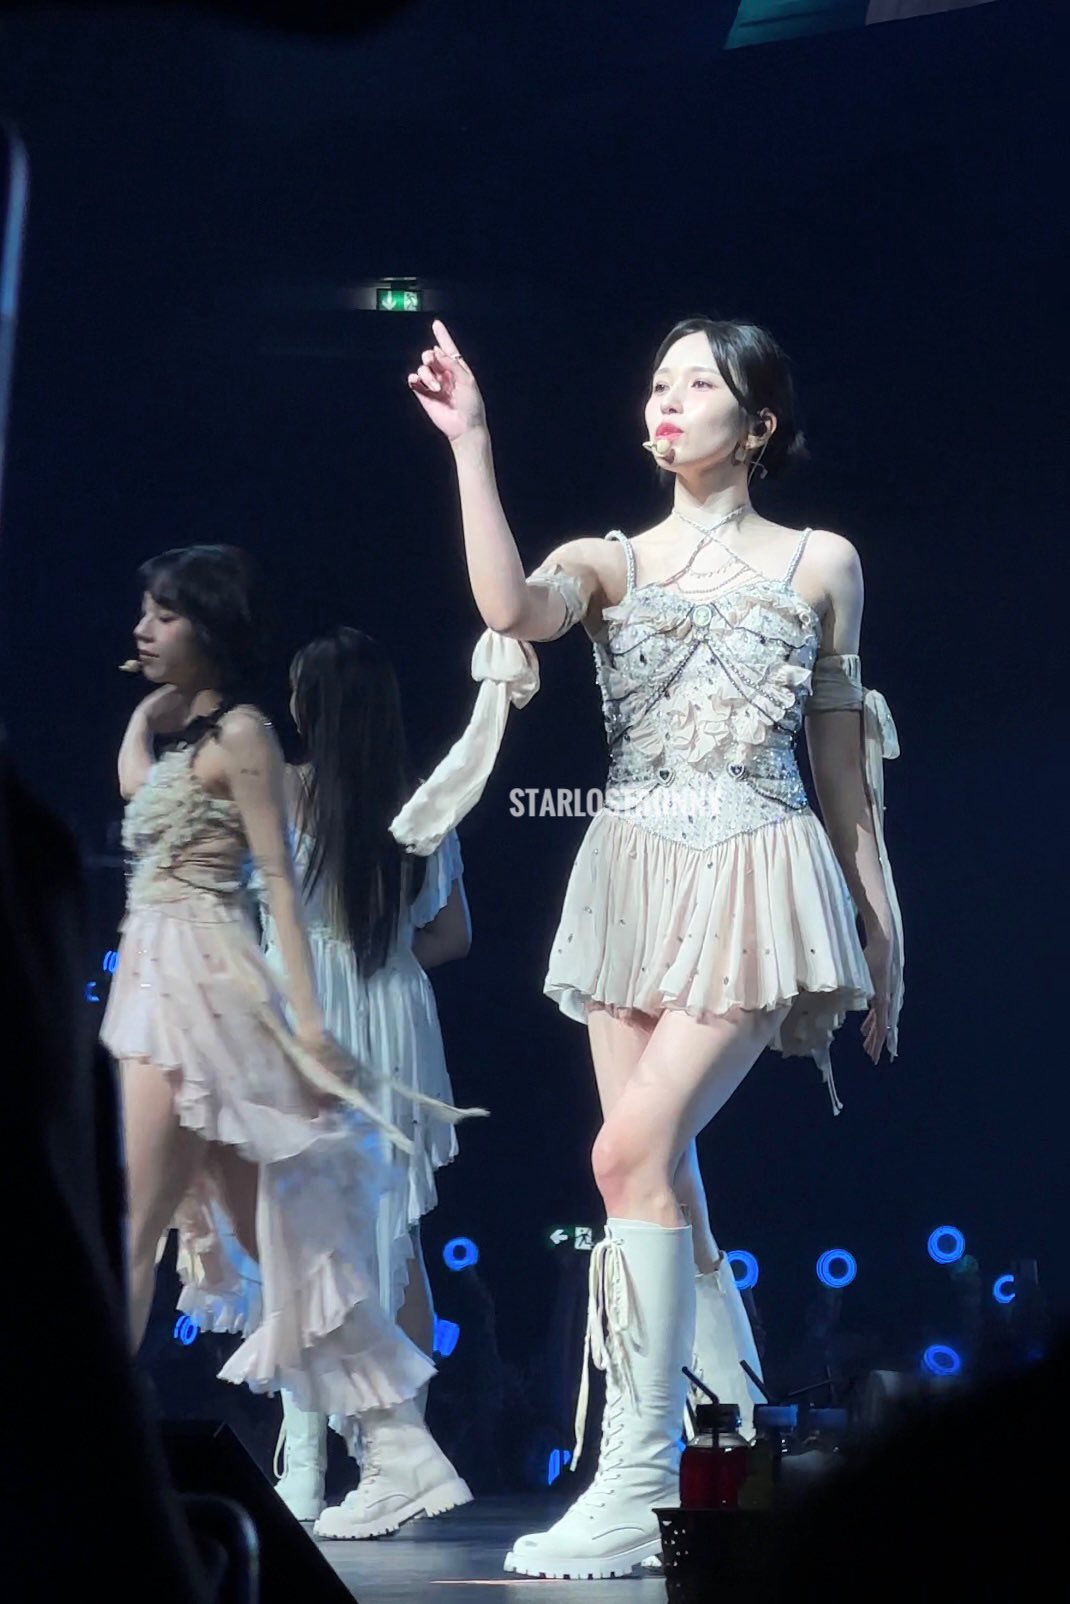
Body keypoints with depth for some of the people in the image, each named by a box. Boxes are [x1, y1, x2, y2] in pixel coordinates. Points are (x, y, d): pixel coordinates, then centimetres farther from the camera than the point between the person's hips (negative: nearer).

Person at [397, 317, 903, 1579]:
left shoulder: (822, 564, 8)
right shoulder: (609, 562, 11)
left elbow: (844, 761, 11)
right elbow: (510, 605, -13)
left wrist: (879, 932, 11)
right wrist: (470, 444, -18)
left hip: (756, 878, -4)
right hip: (632, 880, 4)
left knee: (634, 1151, -18)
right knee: (661, 1179, 4)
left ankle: (639, 1481, -16)